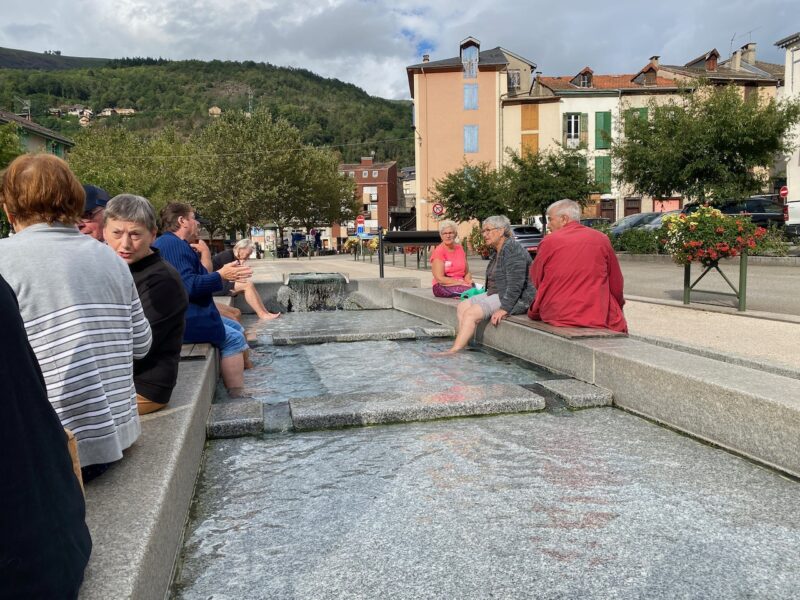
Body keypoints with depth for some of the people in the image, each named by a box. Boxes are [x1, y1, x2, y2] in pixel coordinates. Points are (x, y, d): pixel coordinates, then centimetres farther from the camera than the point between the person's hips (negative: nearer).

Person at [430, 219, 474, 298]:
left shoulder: (459, 248, 13)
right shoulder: (438, 251, -6)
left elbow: (467, 272, 16)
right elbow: (440, 279, -12)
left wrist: (468, 281, -7)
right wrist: (461, 283, -17)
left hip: (460, 285, 6)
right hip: (442, 287, -6)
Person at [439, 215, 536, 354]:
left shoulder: (512, 250, -18)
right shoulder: (497, 251, 15)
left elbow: (516, 285, -25)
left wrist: (504, 309, -26)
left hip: (516, 299, -11)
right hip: (496, 294, 11)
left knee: (472, 313, -22)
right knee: (462, 307, 1)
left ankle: (454, 351, -20)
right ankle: (463, 345, -8)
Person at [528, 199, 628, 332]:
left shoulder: (549, 241, -3)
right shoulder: (602, 239, 3)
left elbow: (535, 279, 6)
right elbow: (616, 283, 9)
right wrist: (618, 305, 25)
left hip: (556, 316, -1)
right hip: (598, 318, 1)